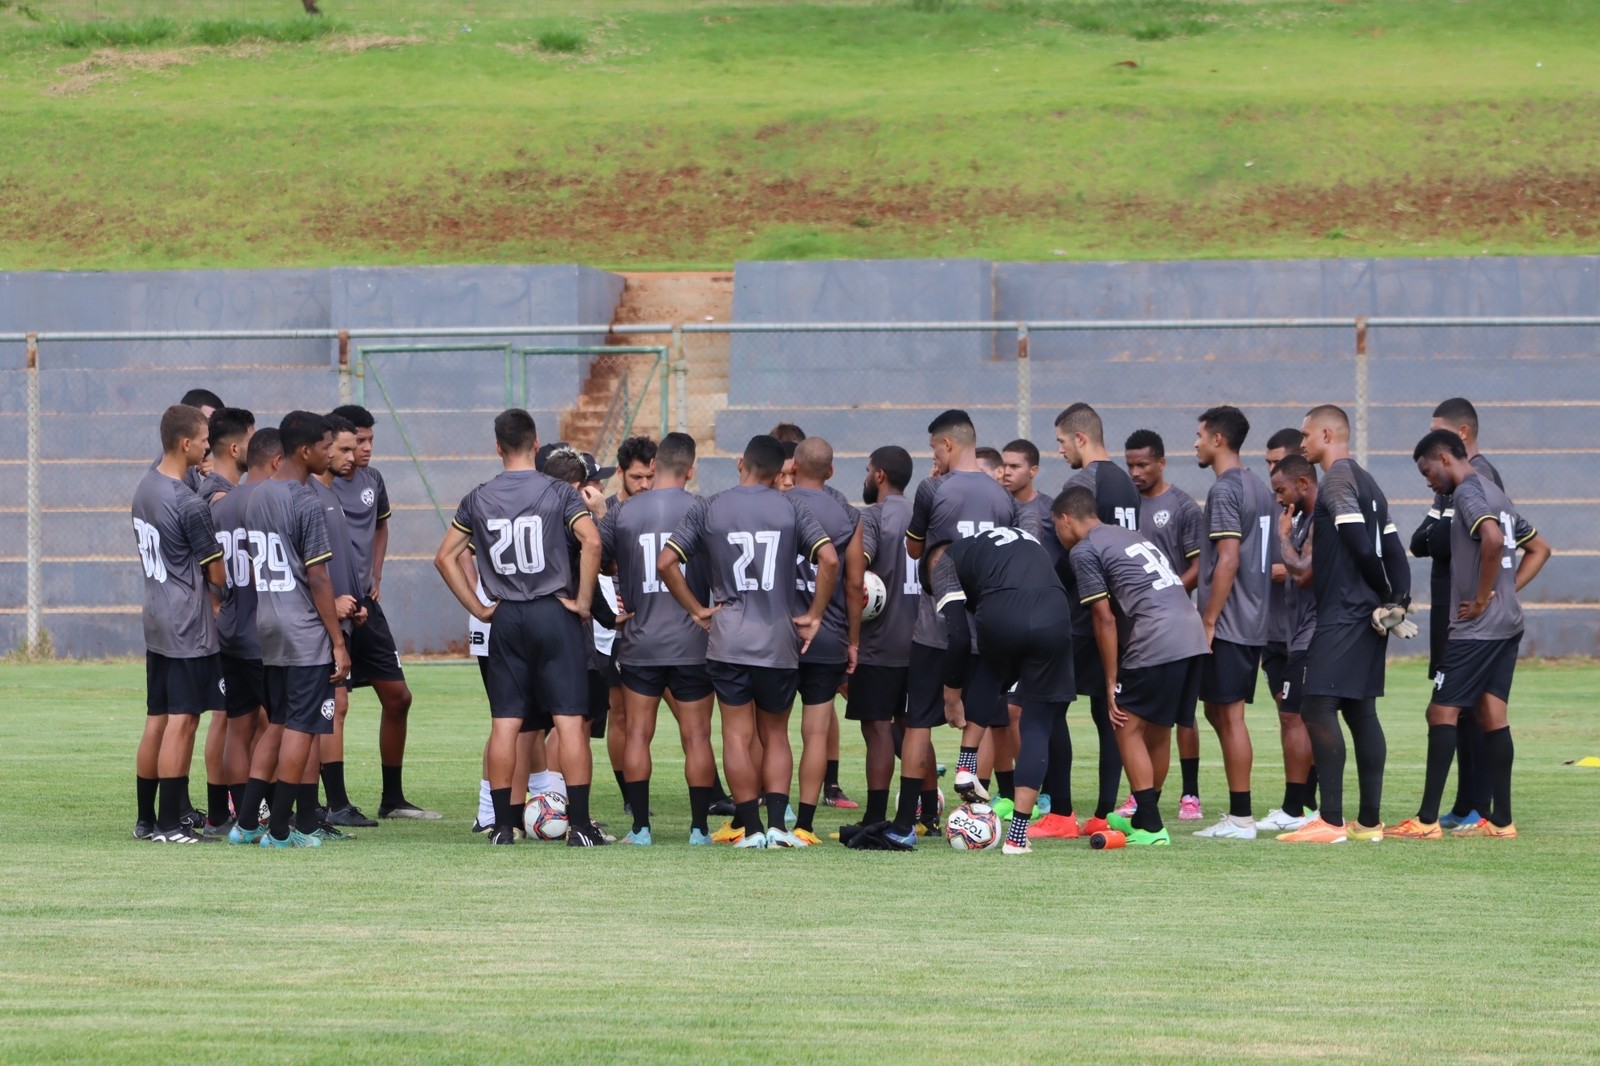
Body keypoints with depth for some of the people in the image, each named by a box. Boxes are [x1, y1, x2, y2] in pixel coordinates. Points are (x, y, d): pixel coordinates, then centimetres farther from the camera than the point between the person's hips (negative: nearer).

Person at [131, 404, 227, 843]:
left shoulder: (145, 487, 8)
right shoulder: (191, 505, -18)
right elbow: (217, 574, -11)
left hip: (156, 622, 9)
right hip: (189, 626, -9)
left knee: (157, 719, 13)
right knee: (182, 720, -5)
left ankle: (146, 819, 18)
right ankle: (170, 824, -5)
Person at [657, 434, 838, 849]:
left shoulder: (708, 510, 2)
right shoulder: (791, 509, 2)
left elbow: (665, 562, -2)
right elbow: (829, 560, -7)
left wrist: (697, 609, 6)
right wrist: (814, 617, 2)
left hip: (729, 640, -1)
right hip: (780, 641, 1)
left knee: (738, 736, 3)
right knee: (775, 734, 11)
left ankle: (752, 829, -1)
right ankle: (777, 825, -2)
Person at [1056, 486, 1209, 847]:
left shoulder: (1085, 551, 2)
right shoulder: (1131, 536, 27)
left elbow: (1105, 619, -3)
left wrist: (1111, 682, 1)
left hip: (1156, 641, -8)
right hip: (1193, 634, 8)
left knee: (1129, 728, 2)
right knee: (1158, 729, 19)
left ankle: (1151, 827, -2)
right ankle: (1144, 817, 30)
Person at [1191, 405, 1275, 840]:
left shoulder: (1225, 490, -14)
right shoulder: (1259, 487, 15)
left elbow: (1228, 560, -20)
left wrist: (1208, 621, -17)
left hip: (1227, 624, -9)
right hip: (1252, 623, 9)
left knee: (1229, 715, -5)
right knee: (1219, 713, 14)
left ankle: (1240, 817, -3)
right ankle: (1238, 812, 14)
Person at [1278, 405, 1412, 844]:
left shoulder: (1337, 479, -11)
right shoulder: (1367, 483, 18)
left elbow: (1361, 546, -19)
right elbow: (1392, 549, 14)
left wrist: (1388, 597, -8)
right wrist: (1398, 599, 3)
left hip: (1342, 614, -10)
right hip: (1367, 617, 10)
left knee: (1318, 708, -11)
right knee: (1360, 711, 11)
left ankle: (1331, 820, -17)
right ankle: (1369, 821, 11)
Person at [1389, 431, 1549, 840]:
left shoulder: (1467, 492, -11)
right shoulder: (1496, 495, 18)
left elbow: (1492, 539, -30)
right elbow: (1539, 549, 26)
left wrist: (1482, 599, -20)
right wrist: (1509, 589, 15)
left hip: (1476, 628, -9)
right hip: (1508, 625, 9)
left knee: (1442, 713, -6)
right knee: (1492, 715, 9)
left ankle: (1427, 820, -6)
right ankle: (1501, 819, 7)